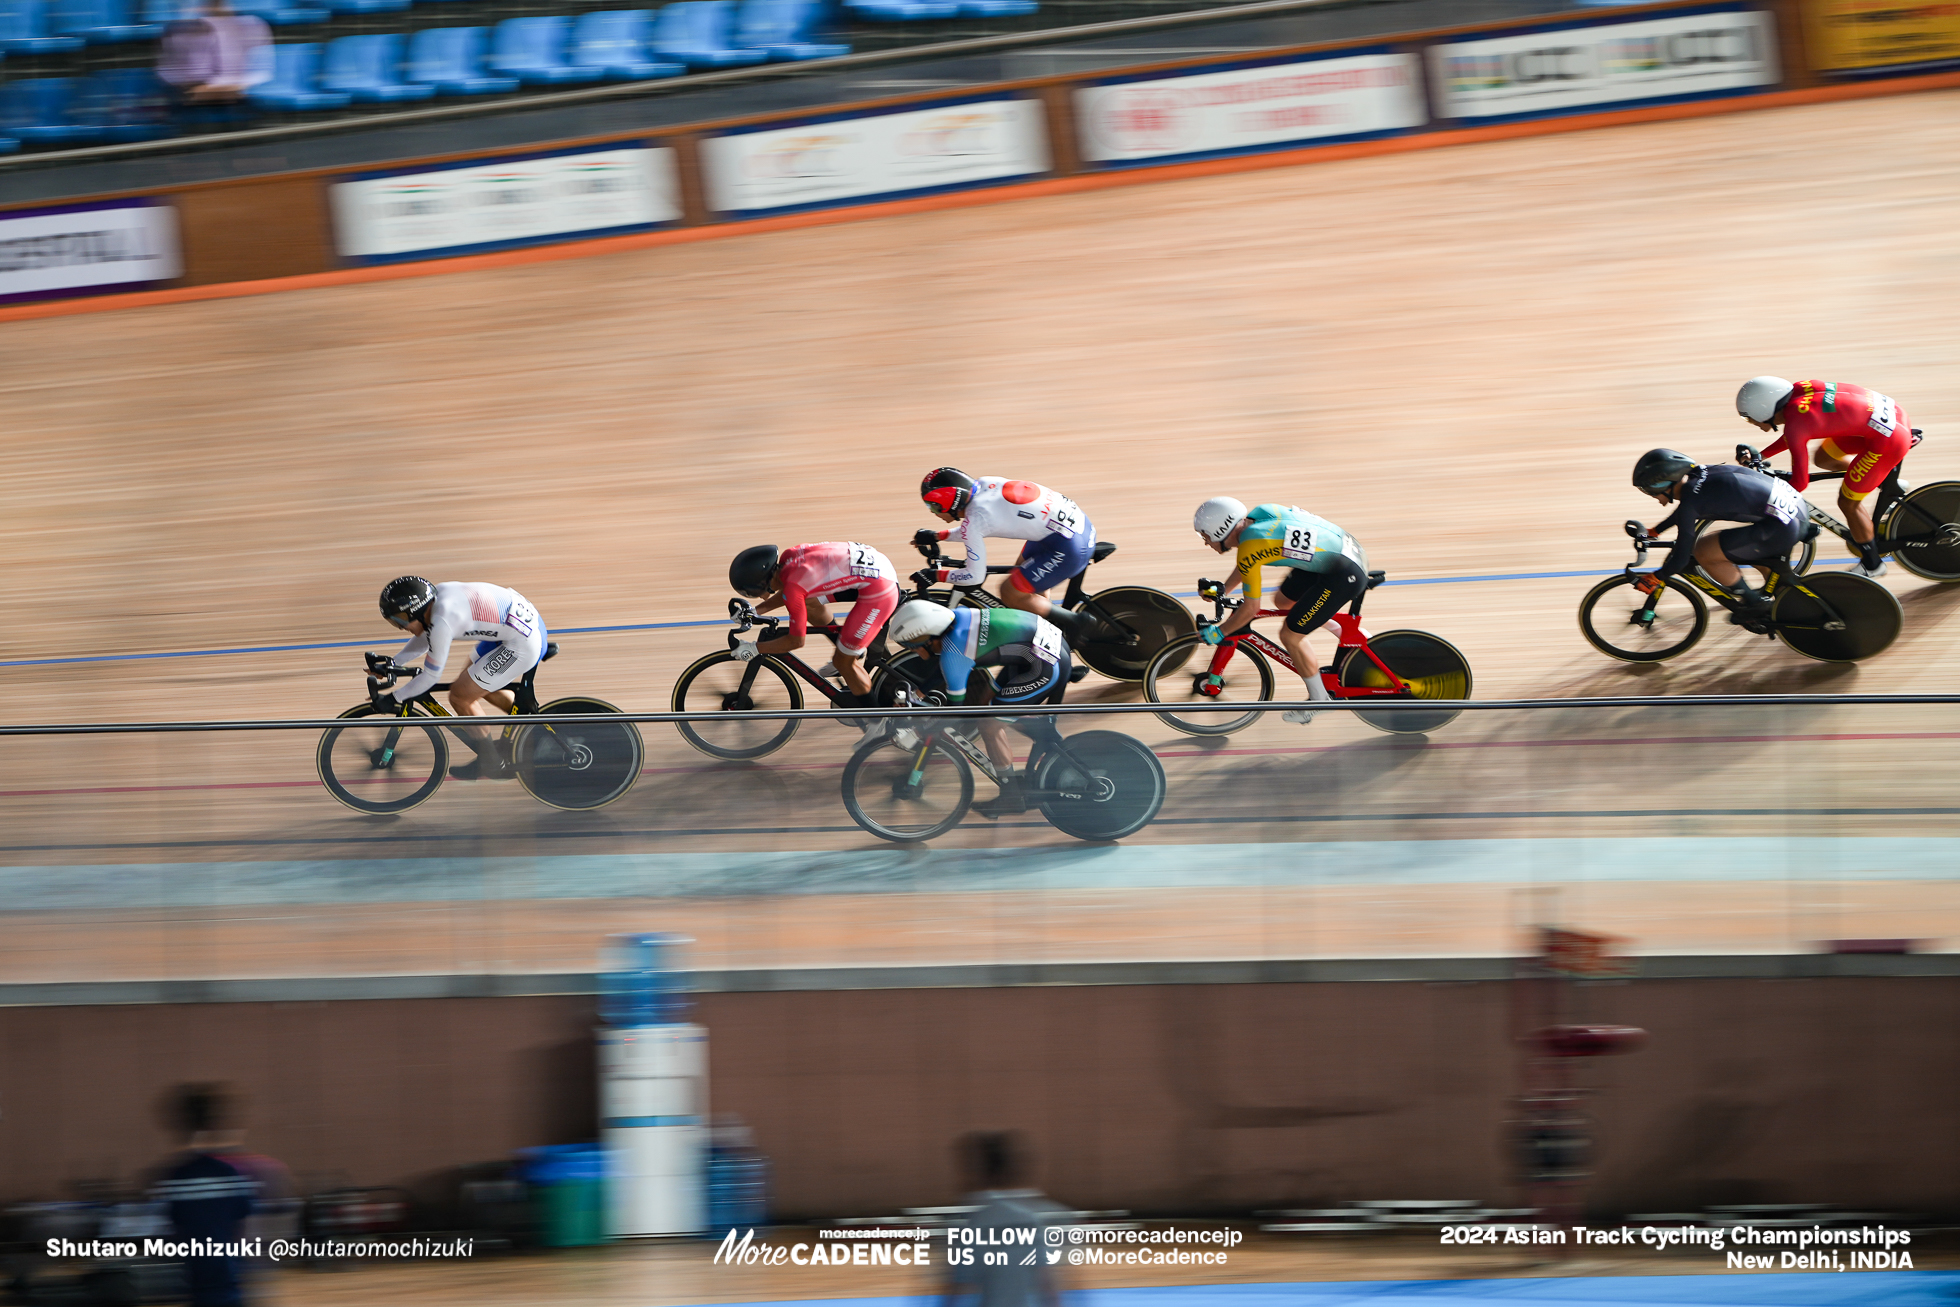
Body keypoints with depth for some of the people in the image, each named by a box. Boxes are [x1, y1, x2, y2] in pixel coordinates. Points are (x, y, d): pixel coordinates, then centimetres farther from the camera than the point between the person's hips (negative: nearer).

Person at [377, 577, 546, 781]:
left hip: (523, 645, -10)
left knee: (460, 697, 0)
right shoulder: (439, 594, 4)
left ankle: (492, 764, 16)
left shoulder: (442, 621, -22)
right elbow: (425, 638, 23)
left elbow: (431, 676, -12)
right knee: (478, 686, 24)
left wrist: (394, 699, -1)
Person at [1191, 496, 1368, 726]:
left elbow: (1251, 609, -12)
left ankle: (1319, 701, 16)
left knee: (1290, 635, -1)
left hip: (1345, 576, -9)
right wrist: (1223, 590, 28)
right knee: (1283, 599, 24)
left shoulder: (1248, 549, -19)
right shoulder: (1258, 514, 4)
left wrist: (1218, 633, 1)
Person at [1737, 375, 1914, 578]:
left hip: (1887, 439, -9)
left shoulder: (1794, 420, -20)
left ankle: (1872, 565, 23)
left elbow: (1800, 481, -16)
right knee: (1823, 458, 21)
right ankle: (1888, 480, 30)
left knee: (1848, 502, 6)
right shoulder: (1797, 390, 2)